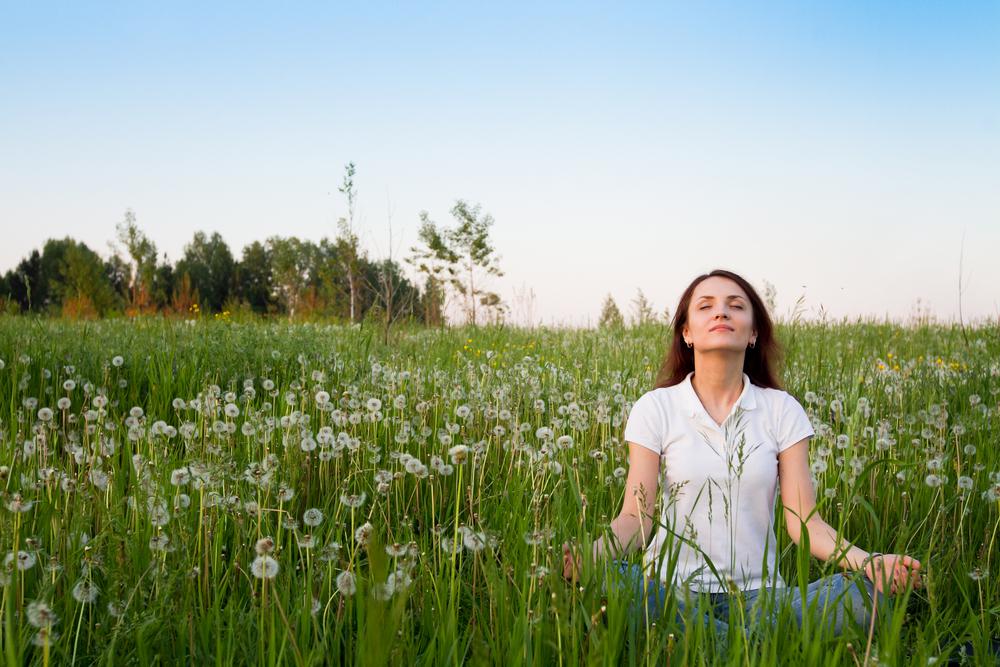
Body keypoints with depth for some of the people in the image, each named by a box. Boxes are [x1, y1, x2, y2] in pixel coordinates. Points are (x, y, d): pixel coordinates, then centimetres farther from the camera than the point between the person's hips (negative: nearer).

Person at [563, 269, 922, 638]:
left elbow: (803, 519, 0)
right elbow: (635, 517, -2)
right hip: (673, 590, -1)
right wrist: (588, 554, -24)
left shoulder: (782, 410, 6)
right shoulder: (655, 408, 3)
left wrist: (866, 561, -20)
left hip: (757, 593, 1)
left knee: (861, 594, -26)